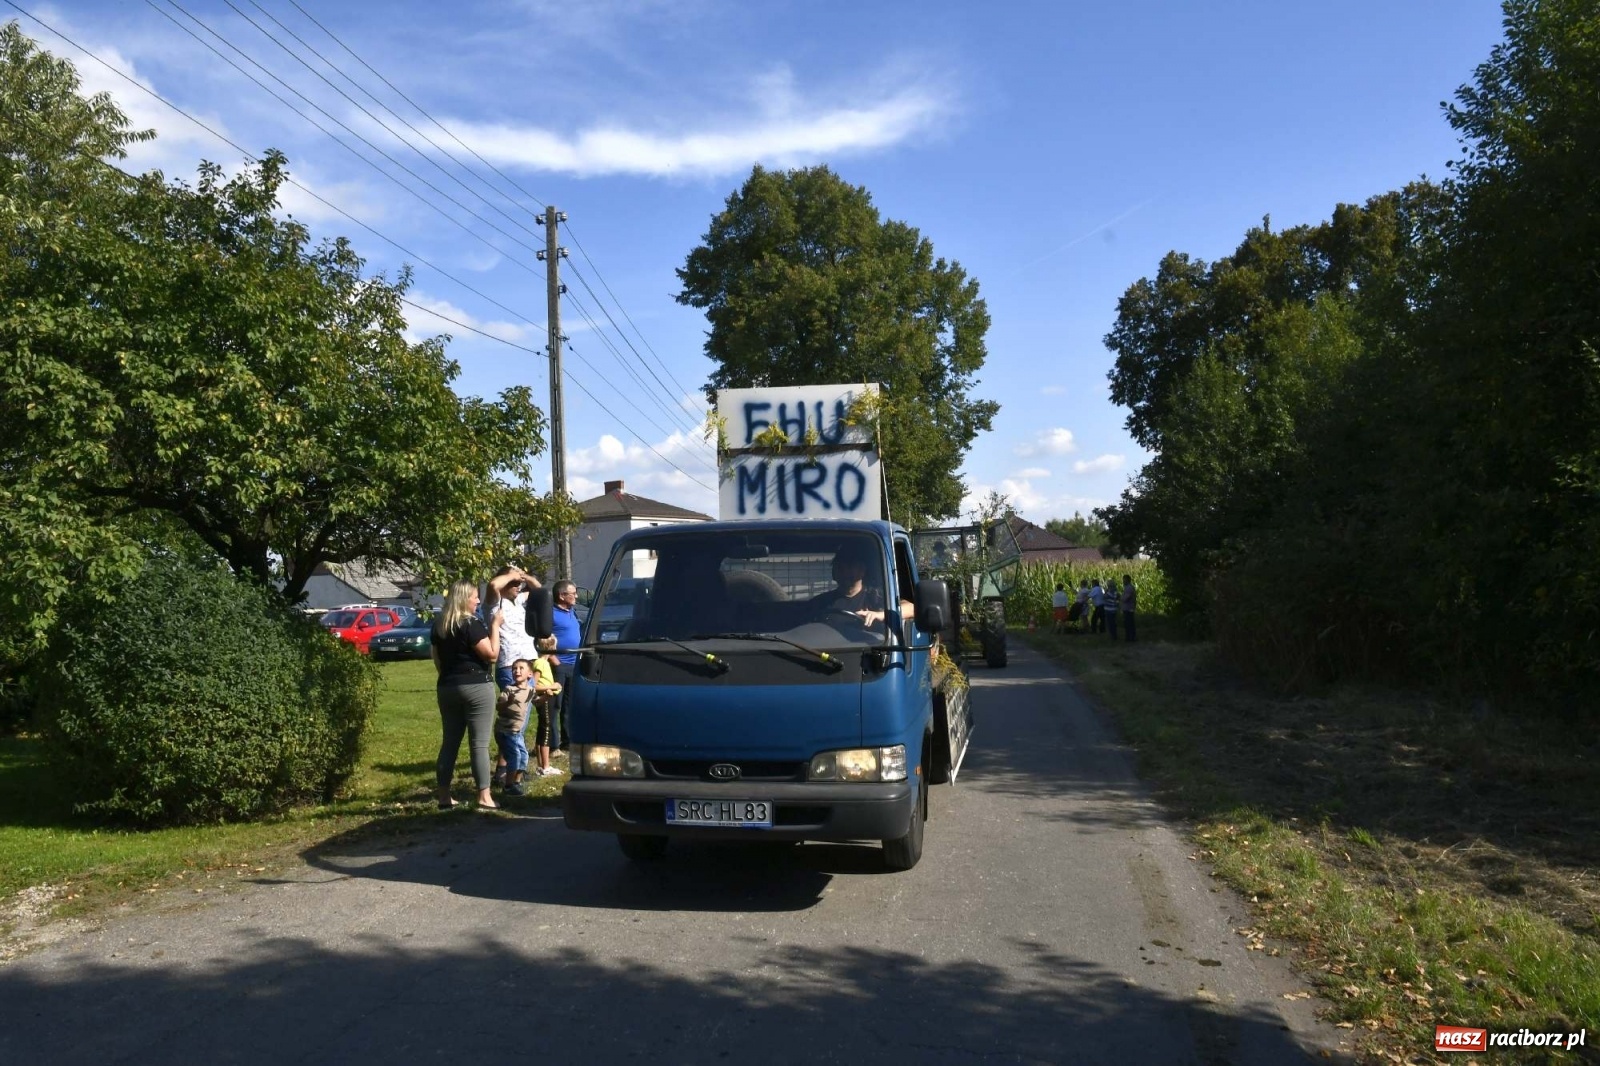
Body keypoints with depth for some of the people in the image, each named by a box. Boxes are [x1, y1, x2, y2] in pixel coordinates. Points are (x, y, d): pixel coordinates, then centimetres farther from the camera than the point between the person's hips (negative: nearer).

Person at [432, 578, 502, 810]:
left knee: (449, 742, 11)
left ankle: (444, 797, 14)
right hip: (475, 687, -7)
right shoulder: (472, 624, -13)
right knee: (479, 744, -4)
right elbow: (492, 654, -15)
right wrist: (495, 626, -7)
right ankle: (484, 796, -4)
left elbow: (437, 659, 18)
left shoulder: (439, 625, 11)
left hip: (446, 687, 7)